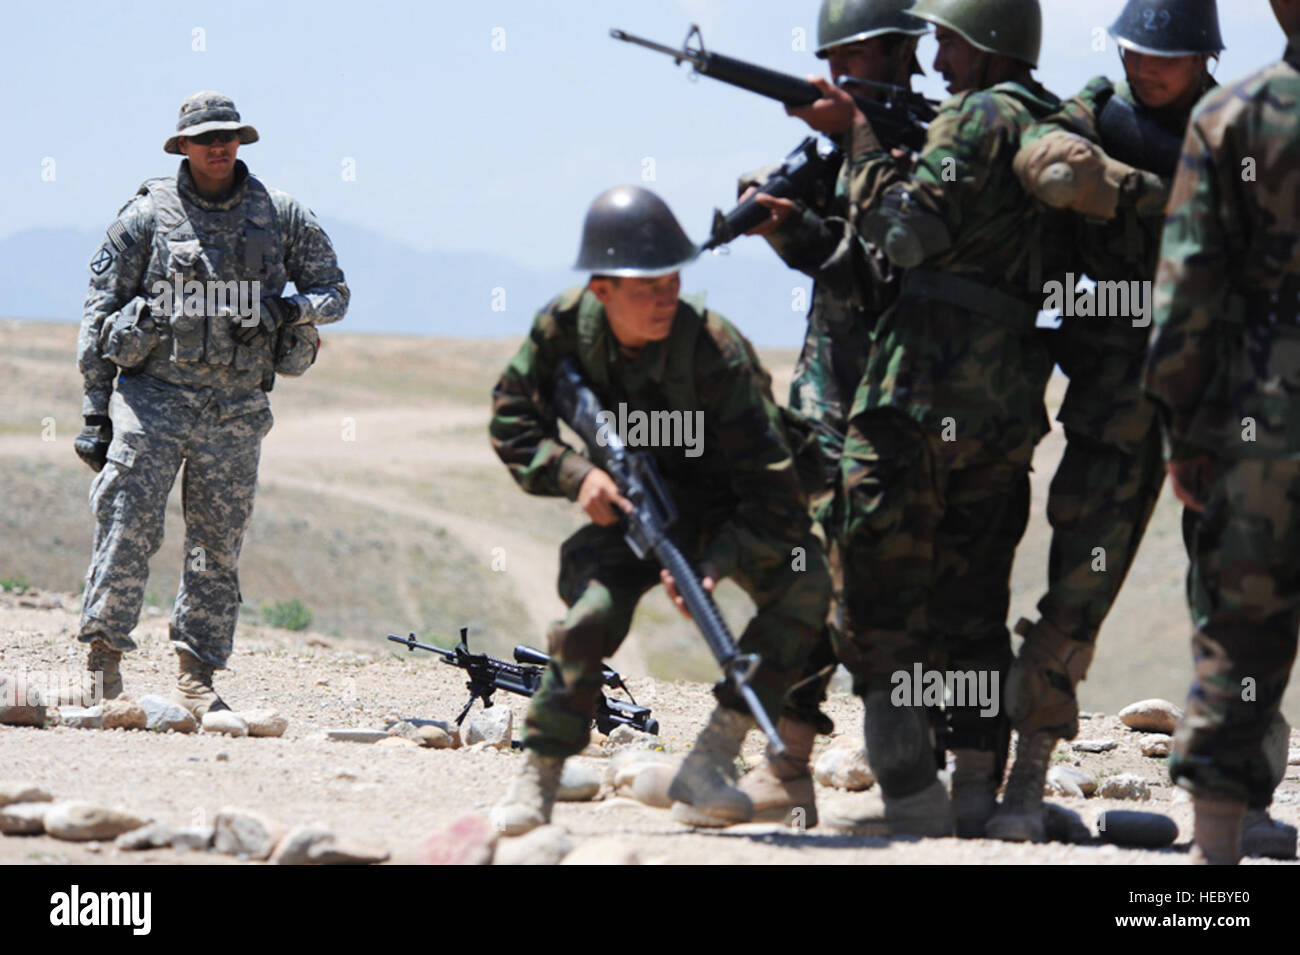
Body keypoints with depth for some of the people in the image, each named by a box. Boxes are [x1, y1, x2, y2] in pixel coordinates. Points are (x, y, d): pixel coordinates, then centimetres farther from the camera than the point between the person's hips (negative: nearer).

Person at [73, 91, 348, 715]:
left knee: (219, 547, 5)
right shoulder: (148, 215, 2)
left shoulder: (282, 217, 7)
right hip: (152, 396, -2)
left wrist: (293, 310, -7)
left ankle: (197, 679, 12)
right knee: (127, 526, -13)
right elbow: (100, 311, 4)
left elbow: (334, 292, 16)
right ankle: (103, 653, -7)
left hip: (236, 409, 2)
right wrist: (95, 408, -1)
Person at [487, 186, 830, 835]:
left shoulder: (716, 352, -29)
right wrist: (576, 474, -24)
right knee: (593, 611, -29)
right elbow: (512, 422, -5)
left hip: (727, 507, -1)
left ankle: (711, 761, -27)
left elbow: (773, 490, -31)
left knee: (804, 581, -31)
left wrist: (717, 563, -46)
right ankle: (537, 779, -11)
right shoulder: (567, 326, -17)